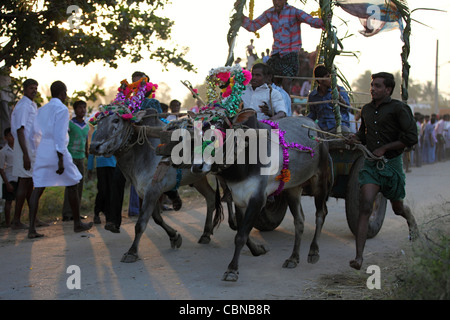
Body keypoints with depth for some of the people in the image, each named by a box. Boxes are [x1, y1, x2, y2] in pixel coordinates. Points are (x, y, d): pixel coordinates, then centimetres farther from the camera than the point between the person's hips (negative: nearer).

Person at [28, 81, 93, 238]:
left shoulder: (42, 110, 15)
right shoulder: (62, 109, -8)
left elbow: (37, 130, 18)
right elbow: (59, 135, -16)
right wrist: (61, 159, -18)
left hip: (42, 149, 7)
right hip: (56, 150, -7)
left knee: (38, 188, 2)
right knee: (73, 185, 9)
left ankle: (31, 228, -6)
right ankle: (77, 224, 18)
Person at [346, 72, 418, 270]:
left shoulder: (399, 108, -9)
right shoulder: (366, 110, 9)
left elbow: (411, 138, -13)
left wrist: (384, 148, -13)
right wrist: (357, 139, 1)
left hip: (391, 165, -3)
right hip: (371, 165, 3)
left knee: (397, 208, 17)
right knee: (365, 208, -13)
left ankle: (410, 219, 57)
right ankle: (359, 257, -17)